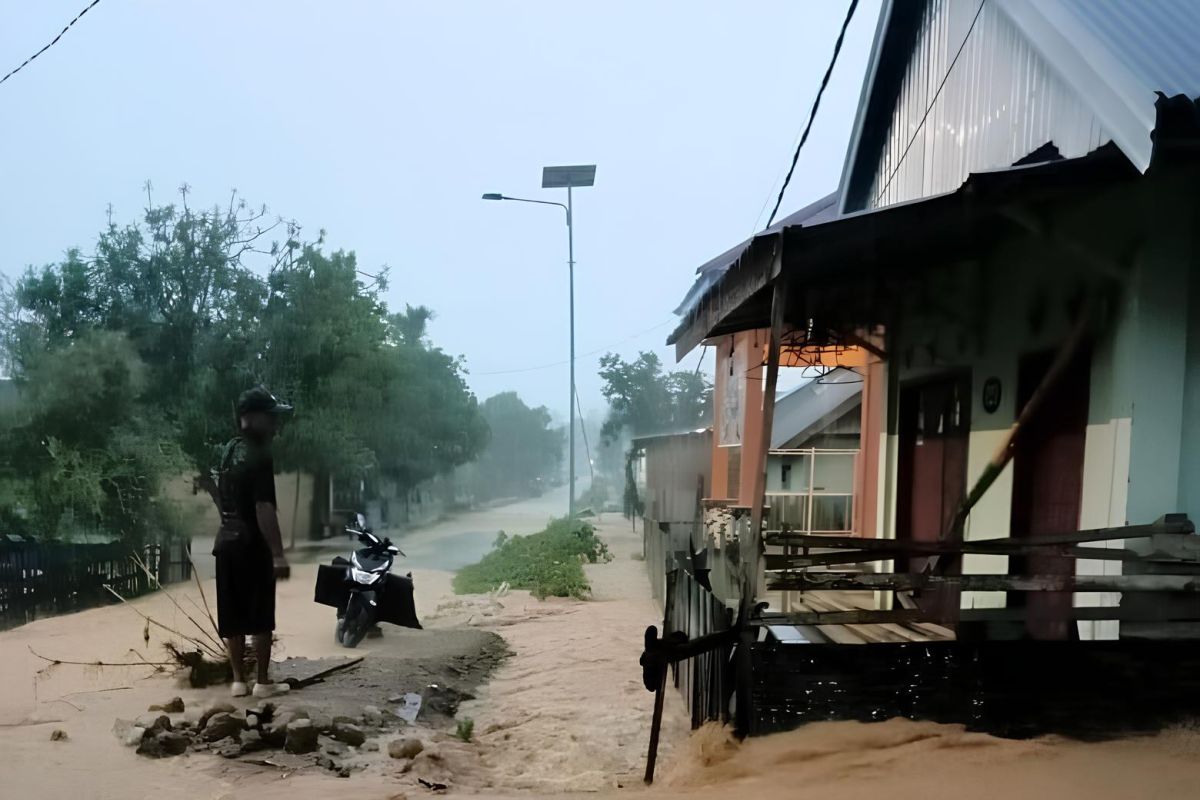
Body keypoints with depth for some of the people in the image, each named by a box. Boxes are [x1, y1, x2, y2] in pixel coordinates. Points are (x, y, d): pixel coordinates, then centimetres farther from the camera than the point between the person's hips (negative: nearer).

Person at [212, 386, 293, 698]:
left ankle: (239, 681, 17)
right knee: (261, 617, 1)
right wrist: (278, 553, -21)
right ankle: (263, 682, 6)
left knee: (233, 617, 10)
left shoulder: (229, 450, 12)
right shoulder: (258, 455, -16)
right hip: (252, 544, -8)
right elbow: (264, 509, -22)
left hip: (226, 541, 8)